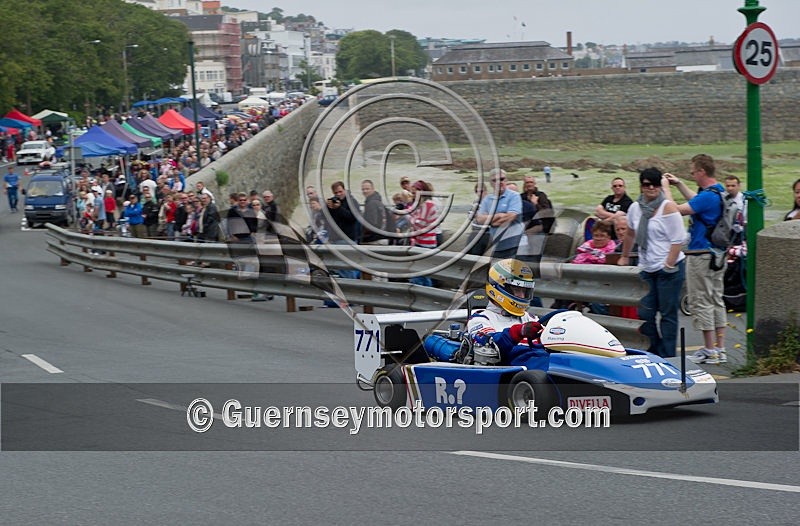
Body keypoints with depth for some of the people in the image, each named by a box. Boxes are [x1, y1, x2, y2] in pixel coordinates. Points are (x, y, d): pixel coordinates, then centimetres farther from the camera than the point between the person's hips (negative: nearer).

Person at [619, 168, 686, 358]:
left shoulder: (668, 207, -9)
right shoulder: (635, 208, 9)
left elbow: (677, 240, -12)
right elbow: (630, 234, 26)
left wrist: (669, 266, -16)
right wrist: (624, 257, 32)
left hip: (669, 269, -6)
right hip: (646, 269, 6)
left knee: (668, 314, 0)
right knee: (644, 315, 3)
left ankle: (666, 357, 5)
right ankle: (652, 354, 16)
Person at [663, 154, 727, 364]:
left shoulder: (708, 196, -22)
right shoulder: (719, 192, 8)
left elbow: (677, 210, -24)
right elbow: (696, 201, 29)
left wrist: (666, 189, -10)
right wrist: (679, 184, 27)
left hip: (702, 256, -10)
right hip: (718, 256, 10)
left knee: (701, 303, -2)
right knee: (716, 301, 13)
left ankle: (709, 351, 1)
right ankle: (720, 349, 17)